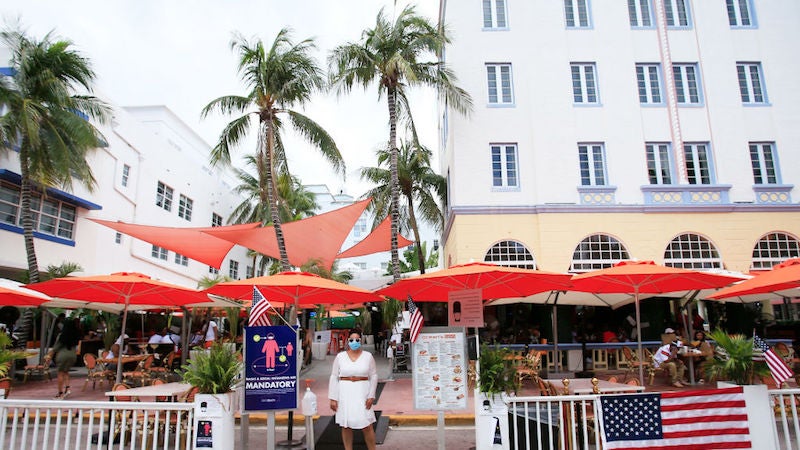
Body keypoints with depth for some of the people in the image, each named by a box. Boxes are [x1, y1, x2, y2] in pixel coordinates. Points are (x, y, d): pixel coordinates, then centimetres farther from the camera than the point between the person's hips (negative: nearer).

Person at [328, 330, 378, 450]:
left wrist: (371, 396, -4)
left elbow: (374, 376, 4)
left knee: (366, 426, -2)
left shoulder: (368, 356, 3)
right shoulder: (340, 356, 2)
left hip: (362, 392, -1)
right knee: (346, 426, 6)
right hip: (345, 393, 1)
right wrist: (333, 398, -2)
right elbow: (334, 377, 3)